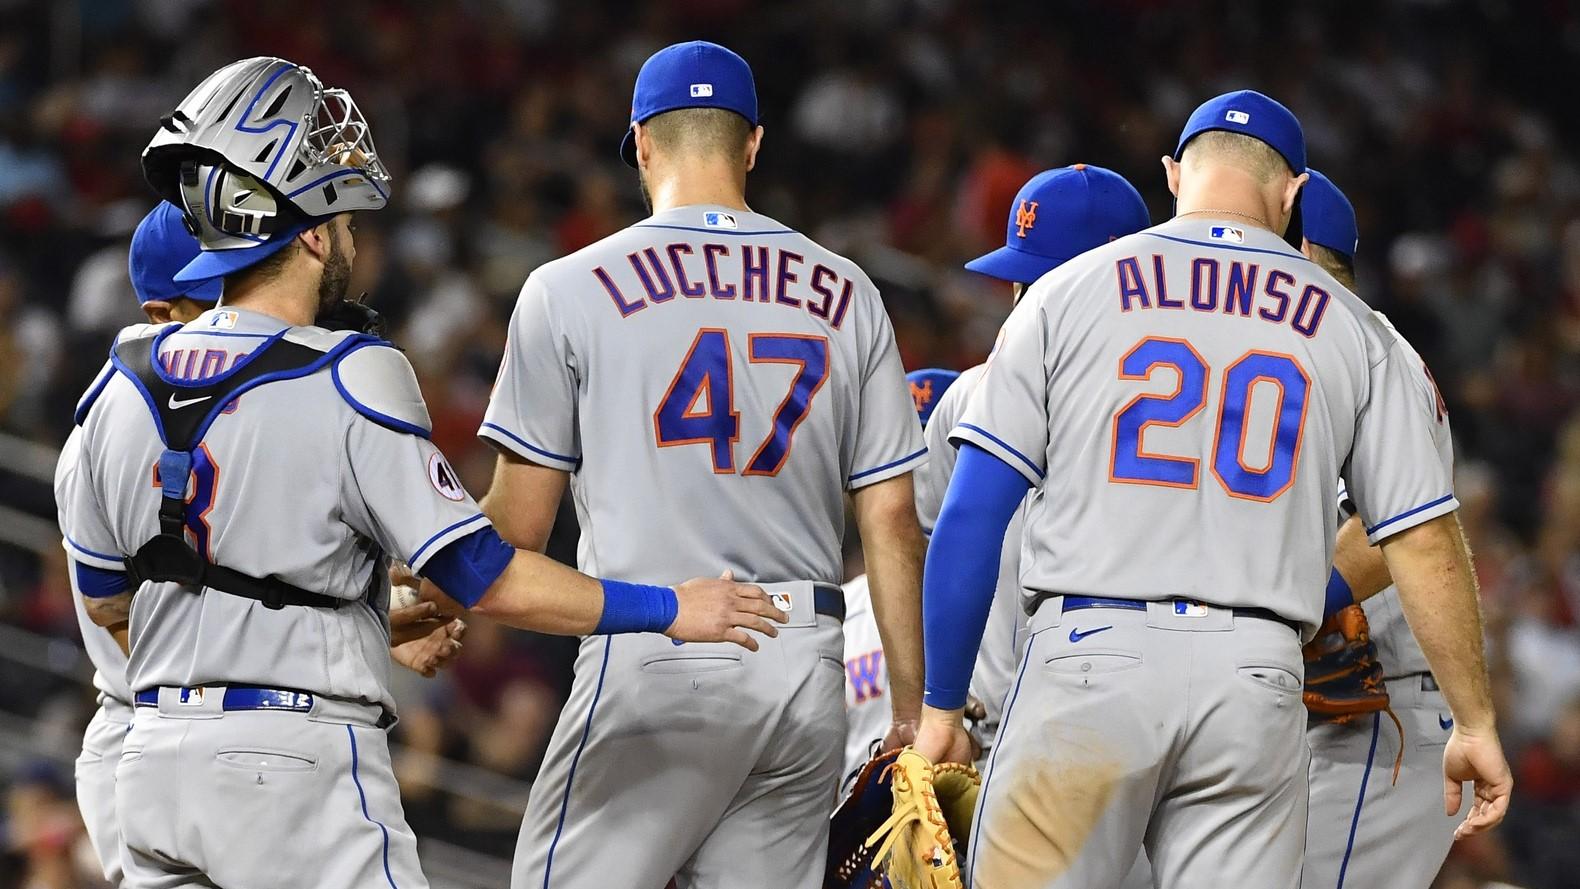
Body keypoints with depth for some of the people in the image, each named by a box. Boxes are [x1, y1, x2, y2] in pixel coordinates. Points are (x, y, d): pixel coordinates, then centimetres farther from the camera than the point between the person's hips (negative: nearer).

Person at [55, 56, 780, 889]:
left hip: (156, 757, 6)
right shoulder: (349, 386, -12)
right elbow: (490, 582, -12)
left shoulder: (122, 385, 6)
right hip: (298, 758, -6)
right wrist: (670, 609, -1)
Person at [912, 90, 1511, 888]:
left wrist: (940, 704, 9)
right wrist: (1475, 723, 16)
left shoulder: (1068, 293, 7)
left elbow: (971, 518, 3)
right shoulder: (1351, 329, 11)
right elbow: (1424, 543, 8)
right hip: (1254, 680, 2)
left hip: (1089, 652, -2)